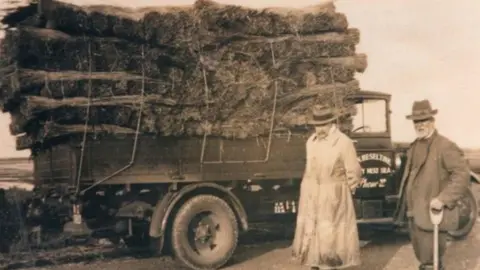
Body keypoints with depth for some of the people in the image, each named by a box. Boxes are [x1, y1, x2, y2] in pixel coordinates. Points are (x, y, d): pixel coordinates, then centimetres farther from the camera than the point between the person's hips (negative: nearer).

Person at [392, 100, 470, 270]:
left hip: (431, 214, -8)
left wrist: (443, 199, -26)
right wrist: (406, 206, 20)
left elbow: (462, 175, -21)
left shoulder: (445, 146, -15)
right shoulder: (415, 146, 12)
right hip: (413, 212, 8)